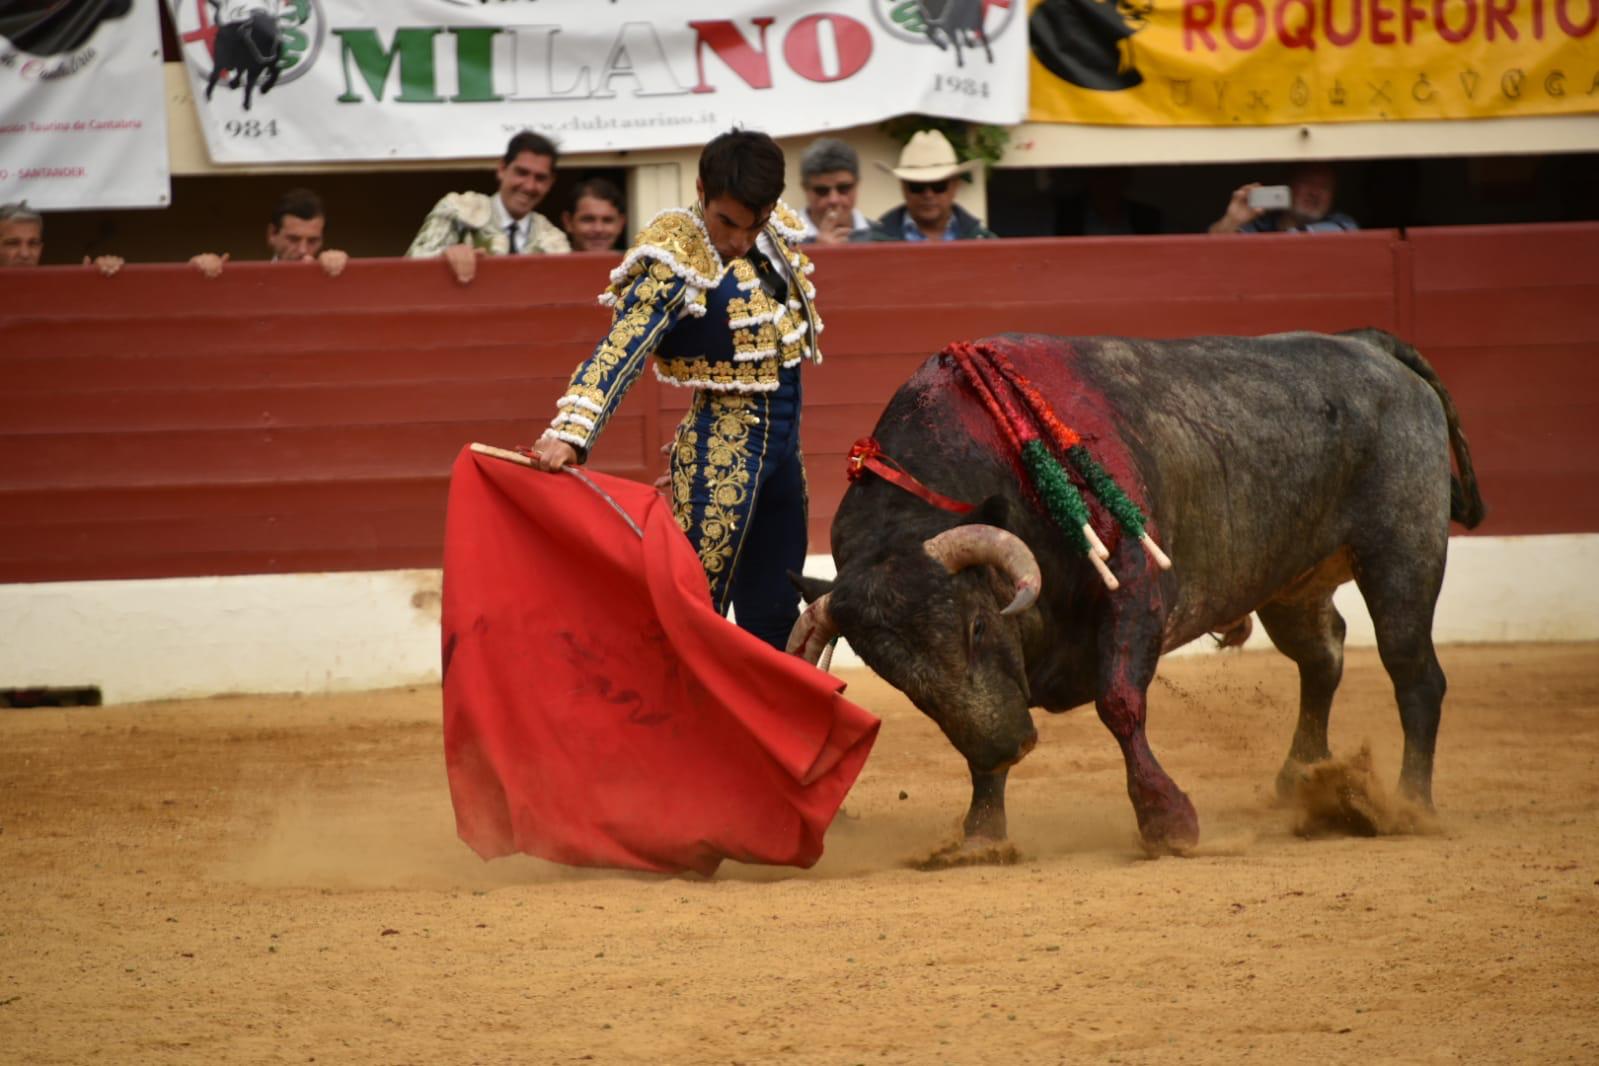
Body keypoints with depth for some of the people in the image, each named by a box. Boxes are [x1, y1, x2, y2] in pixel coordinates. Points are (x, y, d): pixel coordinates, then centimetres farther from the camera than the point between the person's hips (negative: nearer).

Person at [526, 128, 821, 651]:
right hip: (724, 445, -8)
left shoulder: (777, 230, 4)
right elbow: (619, 352, -30)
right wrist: (570, 432, -44)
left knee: (773, 619, 14)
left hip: (783, 438, 8)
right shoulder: (677, 266, -19)